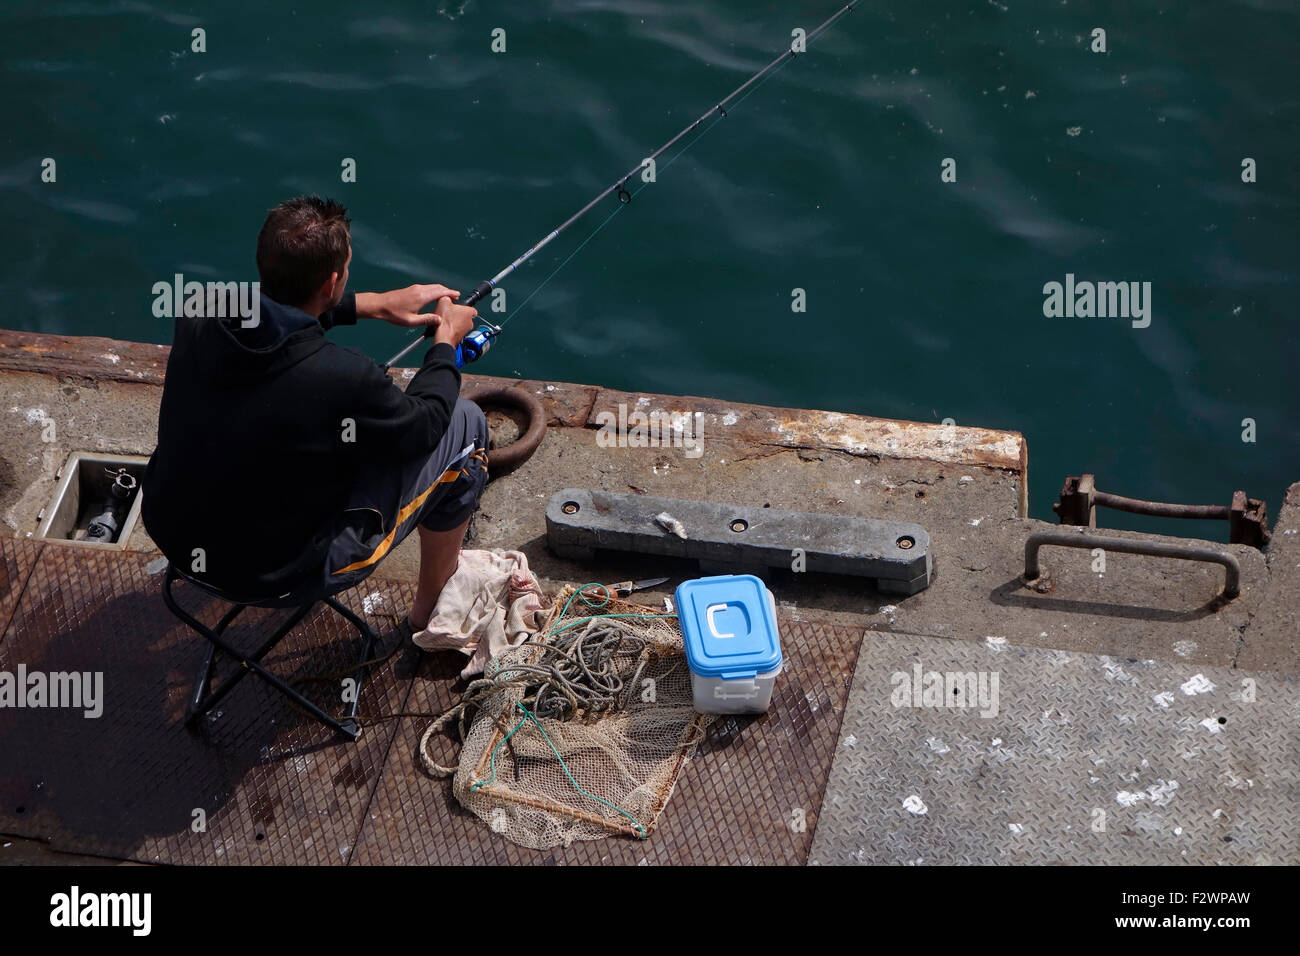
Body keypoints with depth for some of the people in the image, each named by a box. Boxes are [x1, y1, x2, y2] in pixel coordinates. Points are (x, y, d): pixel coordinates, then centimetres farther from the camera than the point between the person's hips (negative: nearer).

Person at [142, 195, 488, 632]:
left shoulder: (199, 319, -15)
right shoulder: (343, 379, -32)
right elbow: (425, 424, -9)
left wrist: (374, 304, 15)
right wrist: (447, 339, 7)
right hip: (277, 579, -6)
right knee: (464, 423, 3)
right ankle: (433, 608, 22)